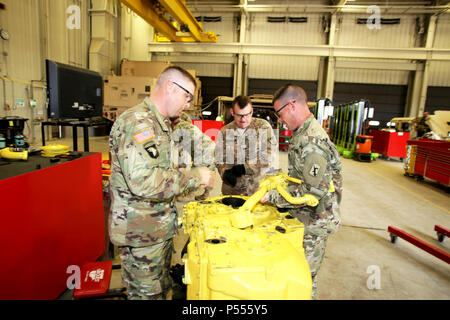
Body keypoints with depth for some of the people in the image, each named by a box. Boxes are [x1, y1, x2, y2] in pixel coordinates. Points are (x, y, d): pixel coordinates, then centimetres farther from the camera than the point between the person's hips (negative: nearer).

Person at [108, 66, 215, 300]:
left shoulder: (160, 124, 13)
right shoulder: (137, 122, -21)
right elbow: (143, 180, -33)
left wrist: (195, 177, 9)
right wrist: (194, 176, -23)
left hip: (159, 228, 10)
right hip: (140, 234, -10)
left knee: (162, 290, 24)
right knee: (146, 295, 8)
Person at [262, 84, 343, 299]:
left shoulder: (311, 142, -26)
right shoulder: (305, 133, 8)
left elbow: (315, 191, -28)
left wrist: (272, 196, -23)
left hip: (314, 224, -9)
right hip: (305, 219, 9)